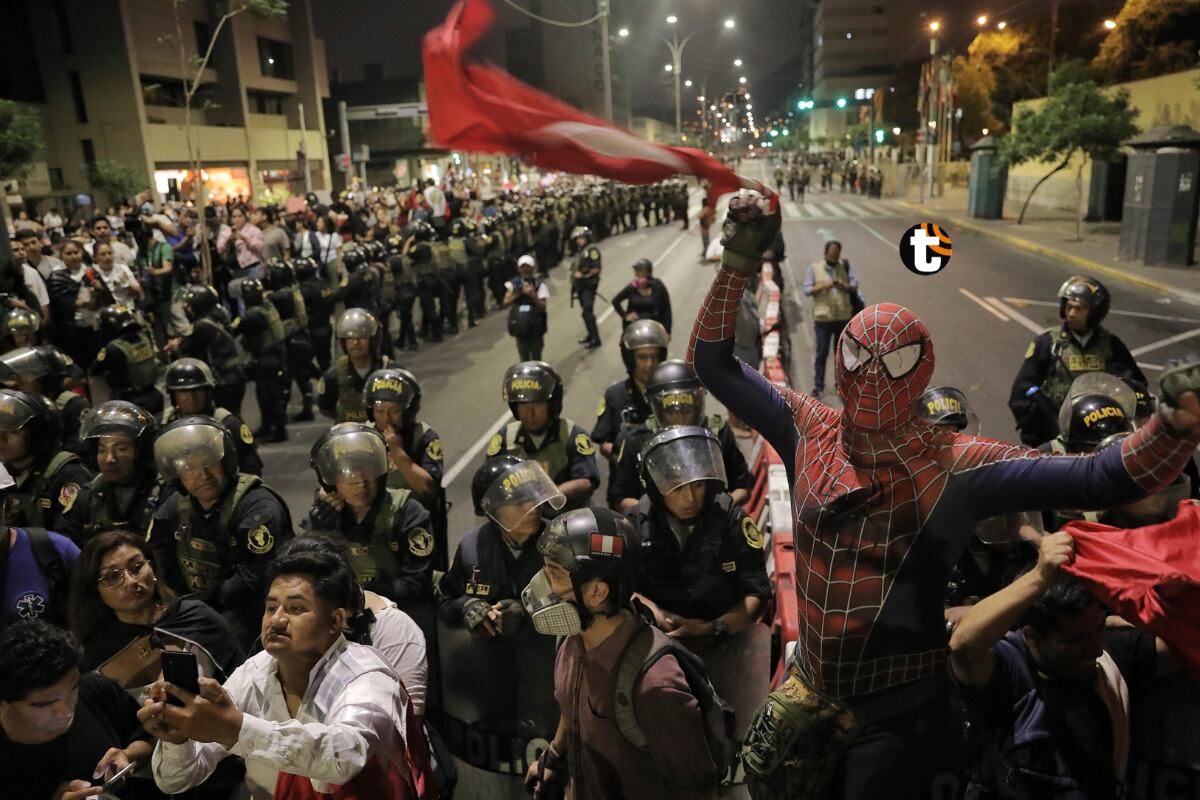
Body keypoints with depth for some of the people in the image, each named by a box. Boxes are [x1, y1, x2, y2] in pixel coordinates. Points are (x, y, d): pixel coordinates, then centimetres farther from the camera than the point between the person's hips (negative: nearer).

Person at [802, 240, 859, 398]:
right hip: (823, 317, -2)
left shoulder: (845, 266, 9)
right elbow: (807, 289, -1)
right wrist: (822, 286, -17)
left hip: (843, 316, 2)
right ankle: (818, 385, 1)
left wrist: (844, 286, -17)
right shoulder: (814, 267, 4)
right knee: (822, 352, -4)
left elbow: (855, 286, 4)